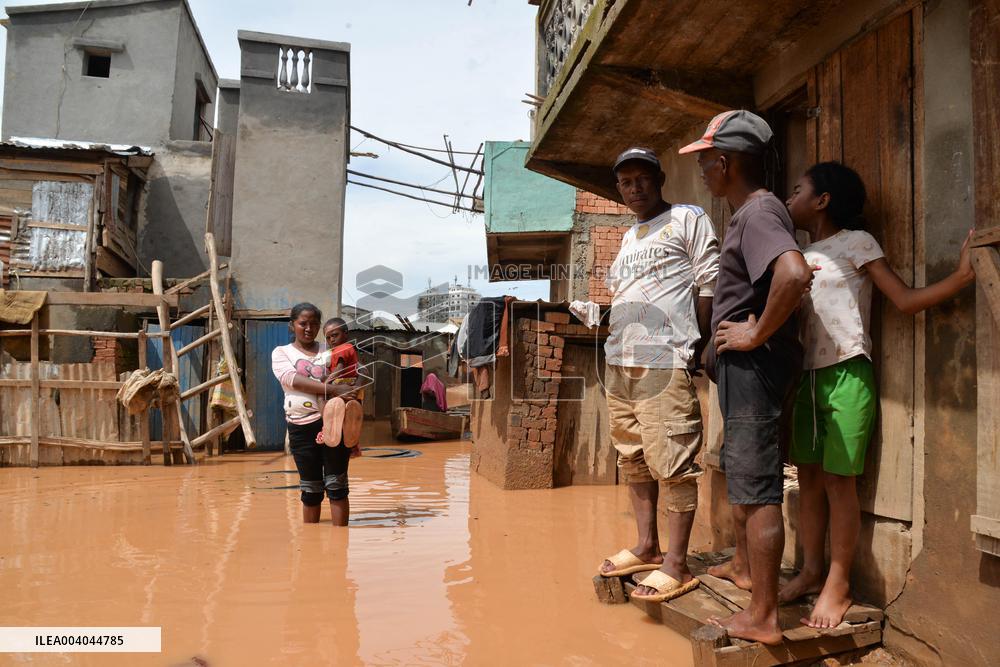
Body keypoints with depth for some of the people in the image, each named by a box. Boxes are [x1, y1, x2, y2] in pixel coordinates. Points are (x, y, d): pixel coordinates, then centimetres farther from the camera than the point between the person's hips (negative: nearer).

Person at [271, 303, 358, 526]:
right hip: (301, 426, 0)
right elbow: (294, 380, -14)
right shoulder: (281, 353, 6)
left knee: (336, 484, -1)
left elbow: (346, 383, 10)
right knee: (310, 488, 8)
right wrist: (331, 388, -26)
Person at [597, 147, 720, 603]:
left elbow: (709, 284, -4)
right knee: (634, 458, 12)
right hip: (619, 360, 8)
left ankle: (676, 565, -1)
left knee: (671, 462, -8)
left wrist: (697, 344, -7)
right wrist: (619, 338, 15)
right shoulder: (629, 237, 24)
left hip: (664, 361, -8)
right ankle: (646, 547, 23)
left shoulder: (688, 220, 1)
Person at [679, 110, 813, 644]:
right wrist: (719, 346, 19)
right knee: (738, 470, 24)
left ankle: (763, 618, 5)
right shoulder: (747, 213, 15)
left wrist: (757, 334, -25)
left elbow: (794, 275, -36)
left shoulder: (759, 212, -18)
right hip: (740, 364, 11)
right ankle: (744, 565, 43)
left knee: (756, 488, -5)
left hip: (754, 363, -11)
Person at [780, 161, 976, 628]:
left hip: (846, 375, -6)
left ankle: (838, 585, 9)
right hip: (808, 376, 6)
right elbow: (789, 313, 13)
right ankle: (811, 572, 21)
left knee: (838, 479, -2)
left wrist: (962, 276, -21)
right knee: (809, 475, 10)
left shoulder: (855, 242, -2)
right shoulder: (801, 256, 16)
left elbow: (905, 300, -9)